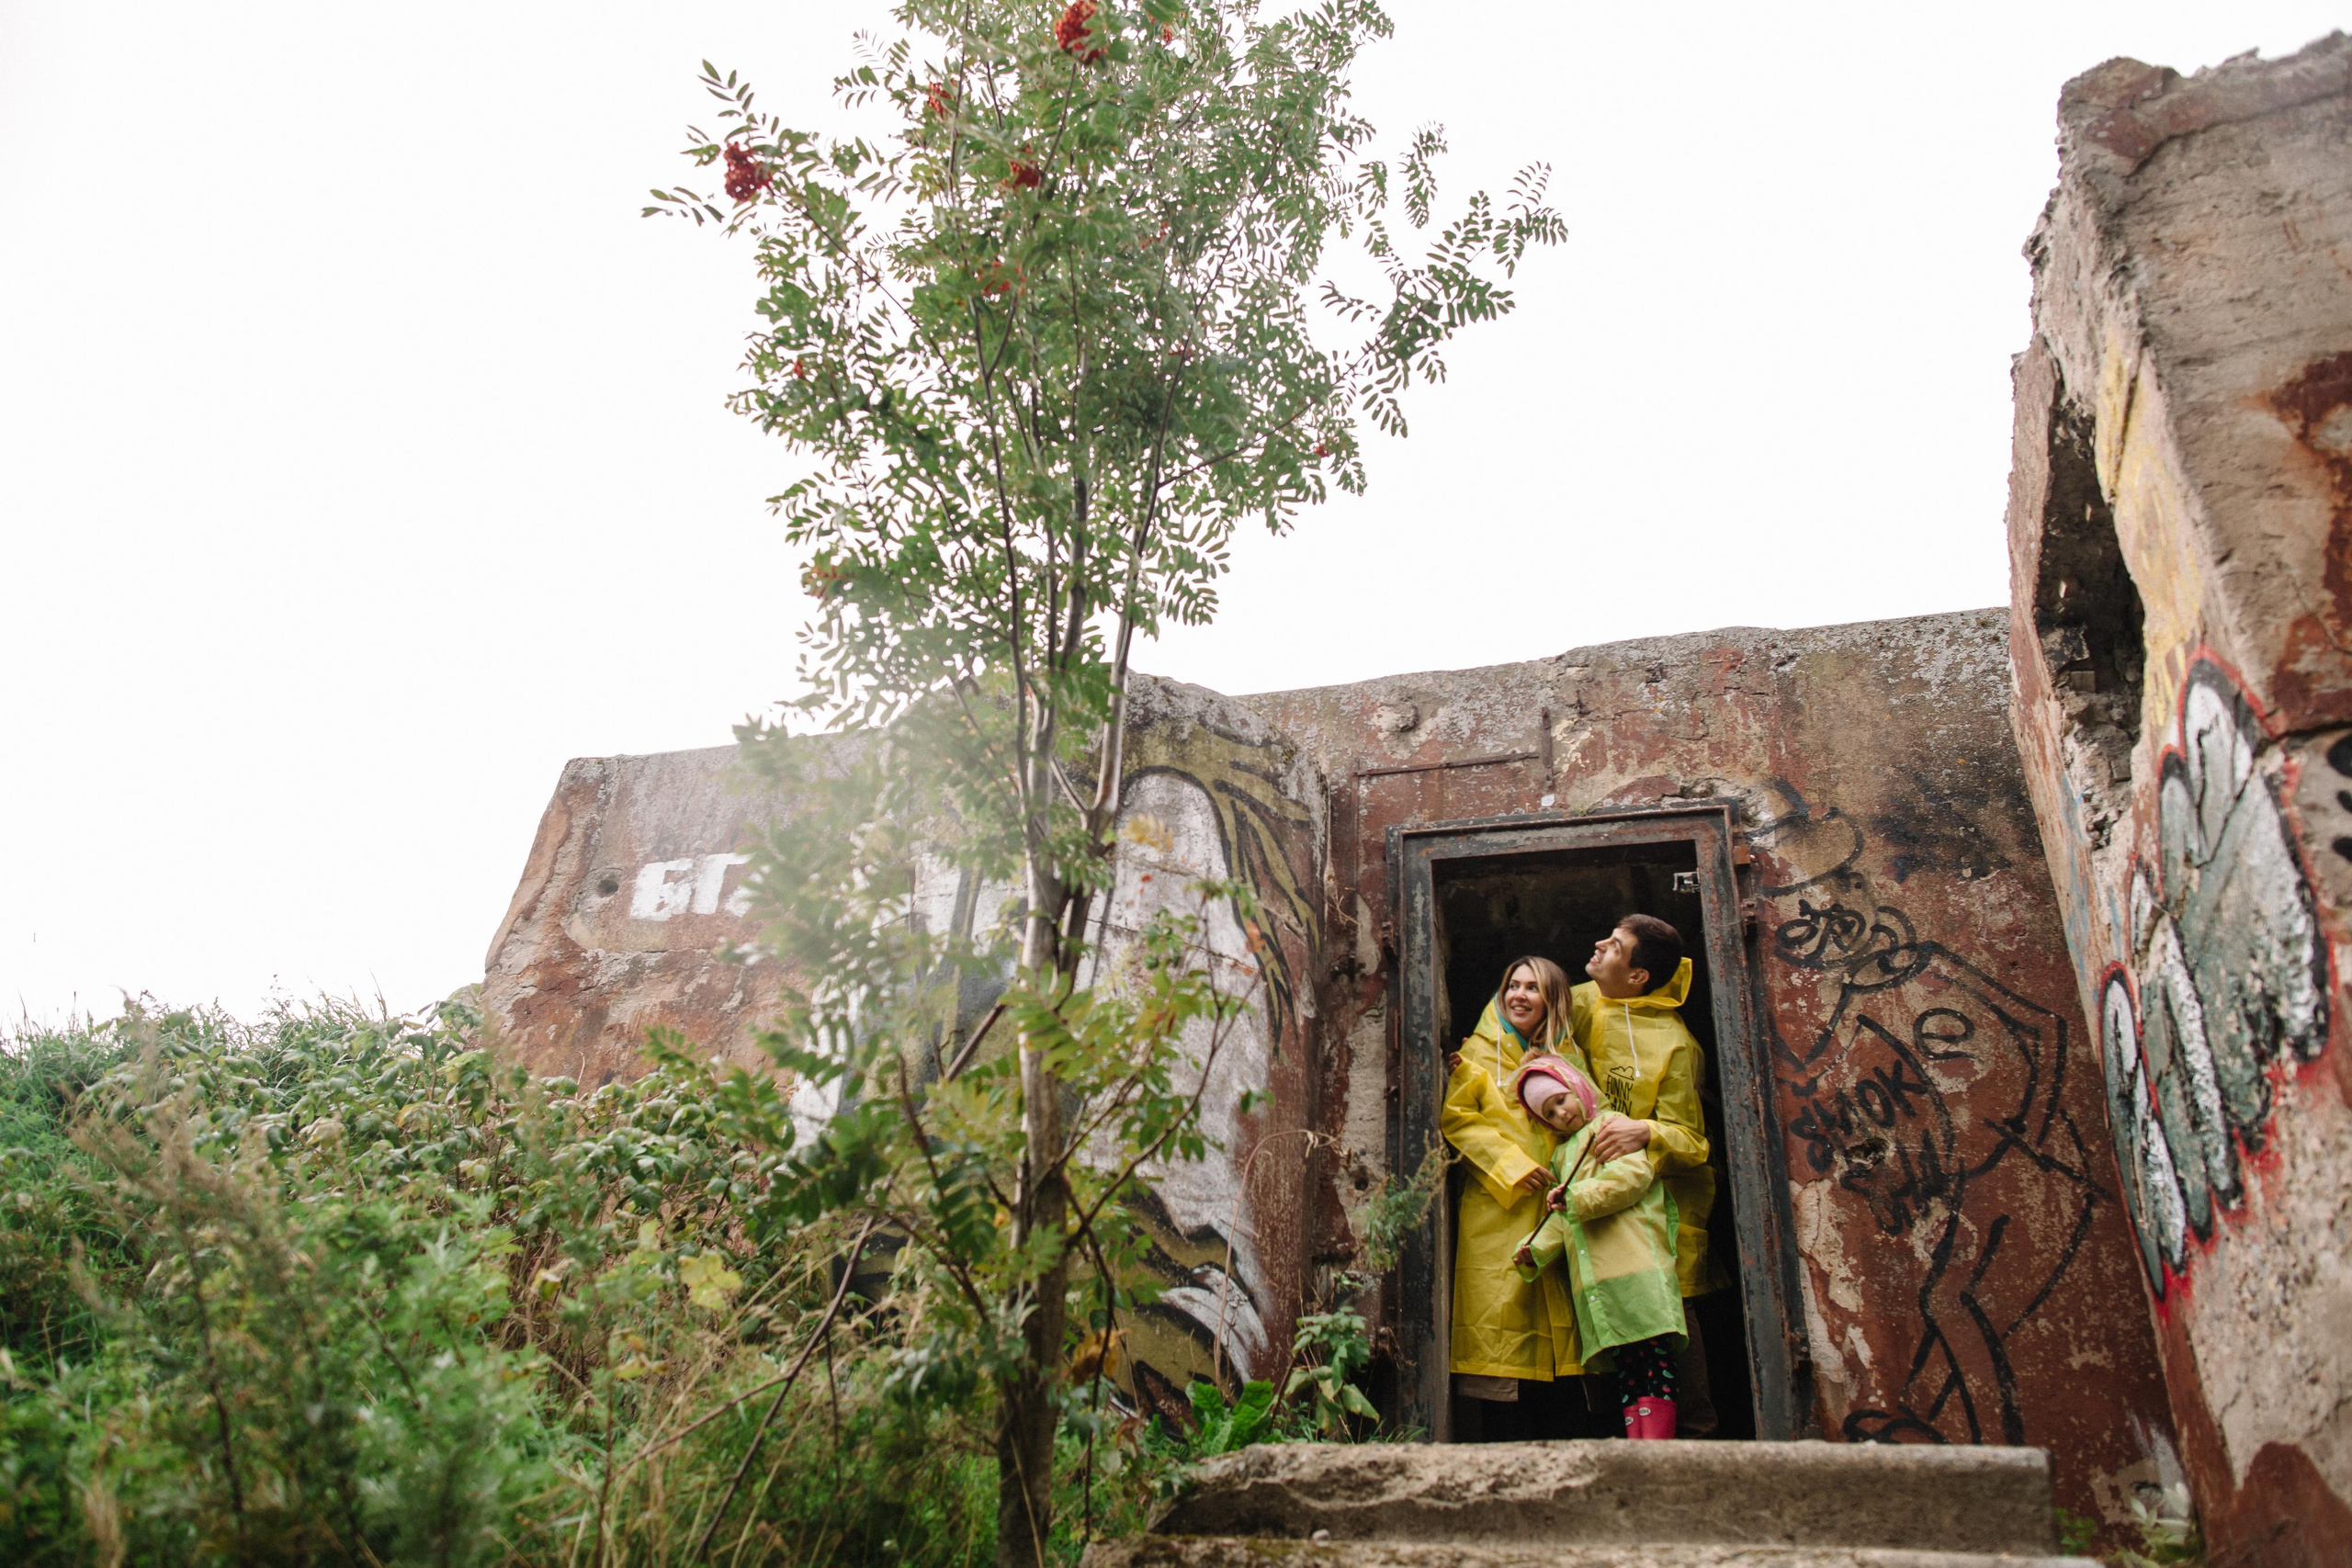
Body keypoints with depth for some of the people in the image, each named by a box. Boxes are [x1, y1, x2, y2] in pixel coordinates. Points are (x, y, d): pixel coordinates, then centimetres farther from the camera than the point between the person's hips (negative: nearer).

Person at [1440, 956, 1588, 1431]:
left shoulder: (1567, 1056, 18)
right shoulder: (1481, 1050, 9)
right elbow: (1456, 1116, -1)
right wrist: (1509, 1162, -10)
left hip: (1557, 1206, 3)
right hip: (1497, 1209, -3)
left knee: (1558, 1313, -3)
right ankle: (1502, 1427, -4)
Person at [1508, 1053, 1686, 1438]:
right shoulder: (1563, 1154, 29)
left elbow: (1634, 1172, -10)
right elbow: (1561, 1219, 26)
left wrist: (1577, 1197, -14)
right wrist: (1535, 1251, 8)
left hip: (1635, 1267, -6)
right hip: (1596, 1281, 6)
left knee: (1652, 1358, -14)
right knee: (1626, 1369, -1)